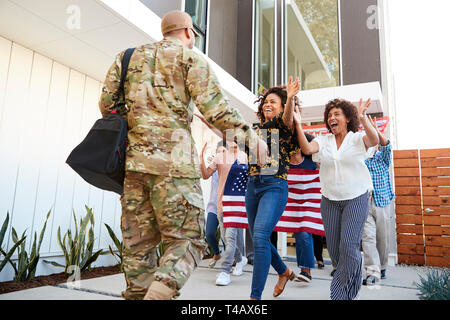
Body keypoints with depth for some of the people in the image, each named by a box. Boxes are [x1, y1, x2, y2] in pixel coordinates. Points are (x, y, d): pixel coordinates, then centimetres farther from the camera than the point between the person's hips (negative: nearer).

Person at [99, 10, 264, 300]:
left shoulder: (129, 57, 22)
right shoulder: (190, 57, 6)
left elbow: (107, 104, 15)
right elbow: (215, 108, -6)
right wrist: (251, 136, 2)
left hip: (133, 159, 6)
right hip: (173, 161, -5)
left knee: (138, 244, 10)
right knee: (187, 240, -1)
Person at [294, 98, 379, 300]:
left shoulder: (357, 138, -1)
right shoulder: (323, 140, 6)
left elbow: (374, 141, -21)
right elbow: (307, 149, -12)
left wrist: (363, 119, -37)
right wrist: (298, 125, -22)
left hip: (356, 198, -3)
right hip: (330, 200, 3)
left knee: (348, 246, -10)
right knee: (334, 249, 7)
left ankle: (340, 294, 7)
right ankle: (352, 288, 31)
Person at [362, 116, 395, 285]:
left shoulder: (383, 158, 8)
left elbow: (386, 146, -10)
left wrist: (376, 130, -27)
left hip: (382, 202, 1)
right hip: (364, 203, -1)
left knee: (383, 238, 8)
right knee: (368, 237, -11)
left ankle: (381, 268, 27)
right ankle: (372, 272, -11)